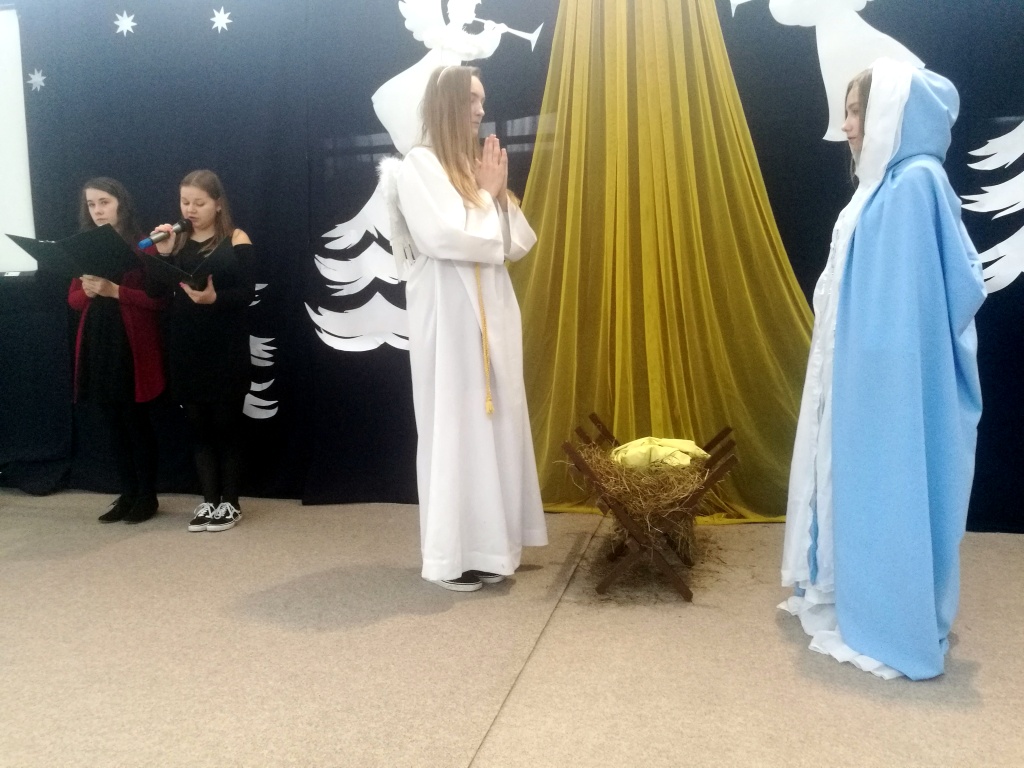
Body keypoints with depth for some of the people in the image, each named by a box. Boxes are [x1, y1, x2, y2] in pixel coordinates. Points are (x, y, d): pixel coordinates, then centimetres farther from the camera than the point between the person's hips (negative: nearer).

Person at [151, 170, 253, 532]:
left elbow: (247, 293, -10)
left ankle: (230, 502, 13)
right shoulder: (176, 241, 10)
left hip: (226, 348, -4)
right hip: (185, 348, 4)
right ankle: (209, 500, 18)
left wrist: (215, 298, -27)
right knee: (198, 424, 8)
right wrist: (162, 255, -8)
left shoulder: (236, 240, -3)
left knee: (227, 423, 3)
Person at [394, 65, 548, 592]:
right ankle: (452, 554, 6)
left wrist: (499, 195, -3)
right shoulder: (419, 166, -6)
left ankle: (490, 541, 20)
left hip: (491, 311, 8)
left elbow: (518, 244, 12)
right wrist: (485, 195, -7)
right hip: (447, 314, -8)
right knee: (454, 426, -4)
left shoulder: (477, 163, 15)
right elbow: (446, 238, -21)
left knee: (495, 421, 9)